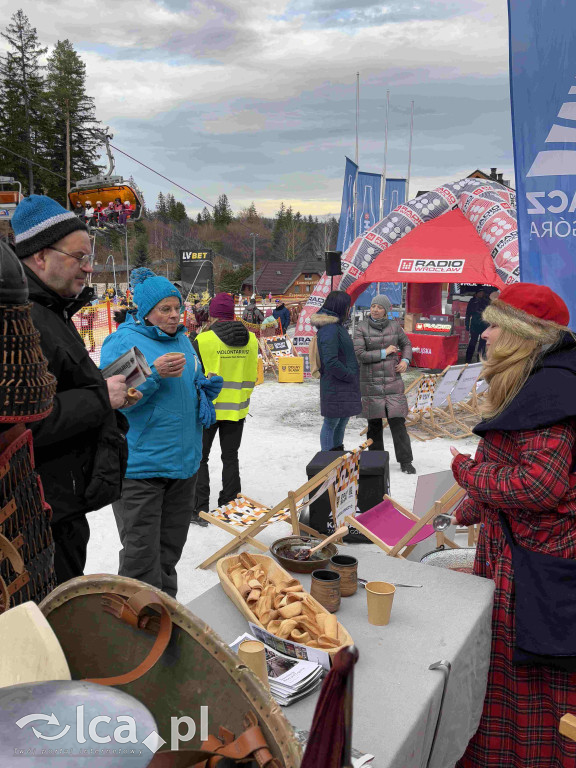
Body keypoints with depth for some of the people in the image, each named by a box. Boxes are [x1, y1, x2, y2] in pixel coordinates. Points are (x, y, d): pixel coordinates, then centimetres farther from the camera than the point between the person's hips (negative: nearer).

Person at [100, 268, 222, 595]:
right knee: (142, 555, -2)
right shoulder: (122, 341, -9)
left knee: (170, 548, 18)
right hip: (140, 466, -7)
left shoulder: (182, 340, 12)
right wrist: (154, 374, -27)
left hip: (183, 459, 7)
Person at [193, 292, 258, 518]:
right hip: (237, 408, 4)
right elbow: (252, 376, 7)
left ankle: (200, 509, 9)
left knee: (199, 457, 9)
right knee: (230, 457, 15)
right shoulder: (250, 340, -1)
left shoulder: (203, 340, -15)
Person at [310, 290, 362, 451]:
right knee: (331, 423, -1)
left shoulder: (336, 326, 14)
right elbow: (331, 362, -26)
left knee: (343, 420, 19)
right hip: (335, 386, -10)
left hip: (344, 385, 10)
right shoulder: (329, 329, -19)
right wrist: (349, 375, -15)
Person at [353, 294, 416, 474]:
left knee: (397, 420, -4)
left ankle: (405, 461, 3)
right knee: (374, 422, 5)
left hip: (392, 380, 1)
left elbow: (406, 344, 20)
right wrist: (384, 353, -11)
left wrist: (405, 360, 1)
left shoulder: (394, 326, 5)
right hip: (370, 382, -1)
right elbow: (359, 354, -12)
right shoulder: (362, 328, -4)